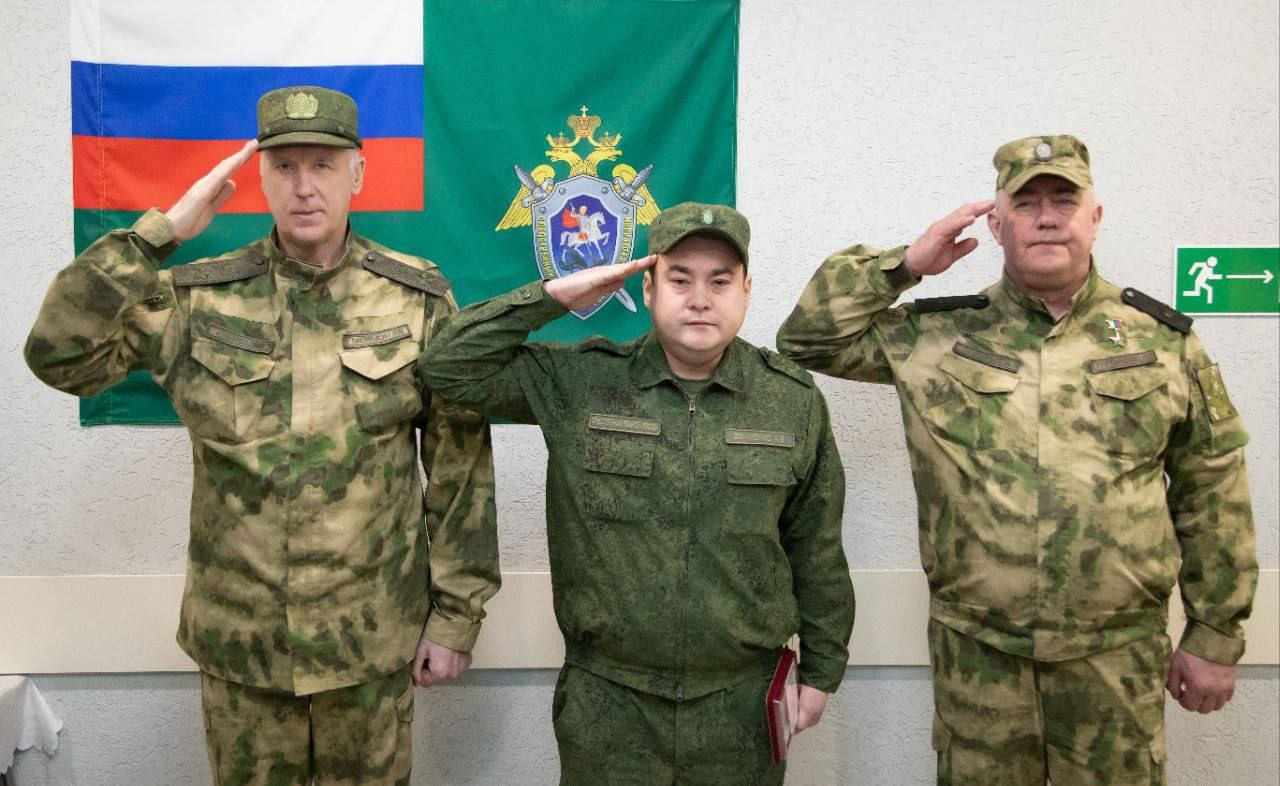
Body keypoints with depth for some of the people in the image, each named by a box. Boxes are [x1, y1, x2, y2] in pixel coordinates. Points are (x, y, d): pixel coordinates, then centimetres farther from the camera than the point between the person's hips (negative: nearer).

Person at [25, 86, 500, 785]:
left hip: (371, 639, -1)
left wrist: (456, 613, -3)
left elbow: (461, 463, -3)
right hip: (237, 639, 1)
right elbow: (59, 354, -9)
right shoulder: (202, 300, -1)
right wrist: (160, 232, -12)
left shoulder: (417, 299, -5)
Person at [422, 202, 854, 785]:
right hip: (606, 703, 0)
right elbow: (452, 367, -8)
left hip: (741, 704, 1)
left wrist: (822, 667, 8)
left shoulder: (796, 401, -2)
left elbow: (816, 550, 4)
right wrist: (554, 295, -14)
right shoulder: (578, 382, -5)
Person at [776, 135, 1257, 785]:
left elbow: (1211, 492, 7)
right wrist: (904, 264, -6)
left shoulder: (1164, 340, 3)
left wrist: (1216, 637, 7)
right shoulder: (935, 336, 1)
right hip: (976, 656, 0)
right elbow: (806, 340, 1)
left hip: (1119, 657, 1)